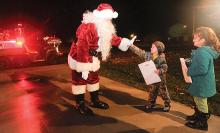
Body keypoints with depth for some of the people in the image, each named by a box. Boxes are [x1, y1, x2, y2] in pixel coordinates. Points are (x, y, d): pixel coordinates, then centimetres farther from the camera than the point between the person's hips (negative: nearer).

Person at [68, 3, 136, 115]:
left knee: (94, 78, 17)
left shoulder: (104, 27, 3)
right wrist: (84, 67, -31)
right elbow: (82, 48, -32)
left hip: (92, 58, 10)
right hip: (79, 58, -9)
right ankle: (80, 104, 16)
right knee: (80, 80, 2)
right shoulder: (87, 27, -30)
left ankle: (95, 101, 33)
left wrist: (125, 42, 4)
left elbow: (111, 37, 16)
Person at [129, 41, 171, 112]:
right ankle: (151, 104, 33)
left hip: (160, 78, -5)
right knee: (152, 92, 17)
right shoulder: (148, 55, -3)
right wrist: (131, 45, -10)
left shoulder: (161, 58, -18)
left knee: (163, 92, 8)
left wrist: (160, 71, -41)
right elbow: (139, 51, -4)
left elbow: (165, 67, -21)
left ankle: (167, 105, 25)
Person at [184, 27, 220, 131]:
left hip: (202, 84, -10)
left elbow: (202, 69, -34)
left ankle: (202, 123, 23)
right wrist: (190, 68, 6)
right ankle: (198, 116, 44)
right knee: (198, 101, 26)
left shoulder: (202, 52, -28)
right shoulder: (205, 50, 6)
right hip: (201, 83, 10)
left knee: (201, 103, 7)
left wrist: (189, 71, -21)